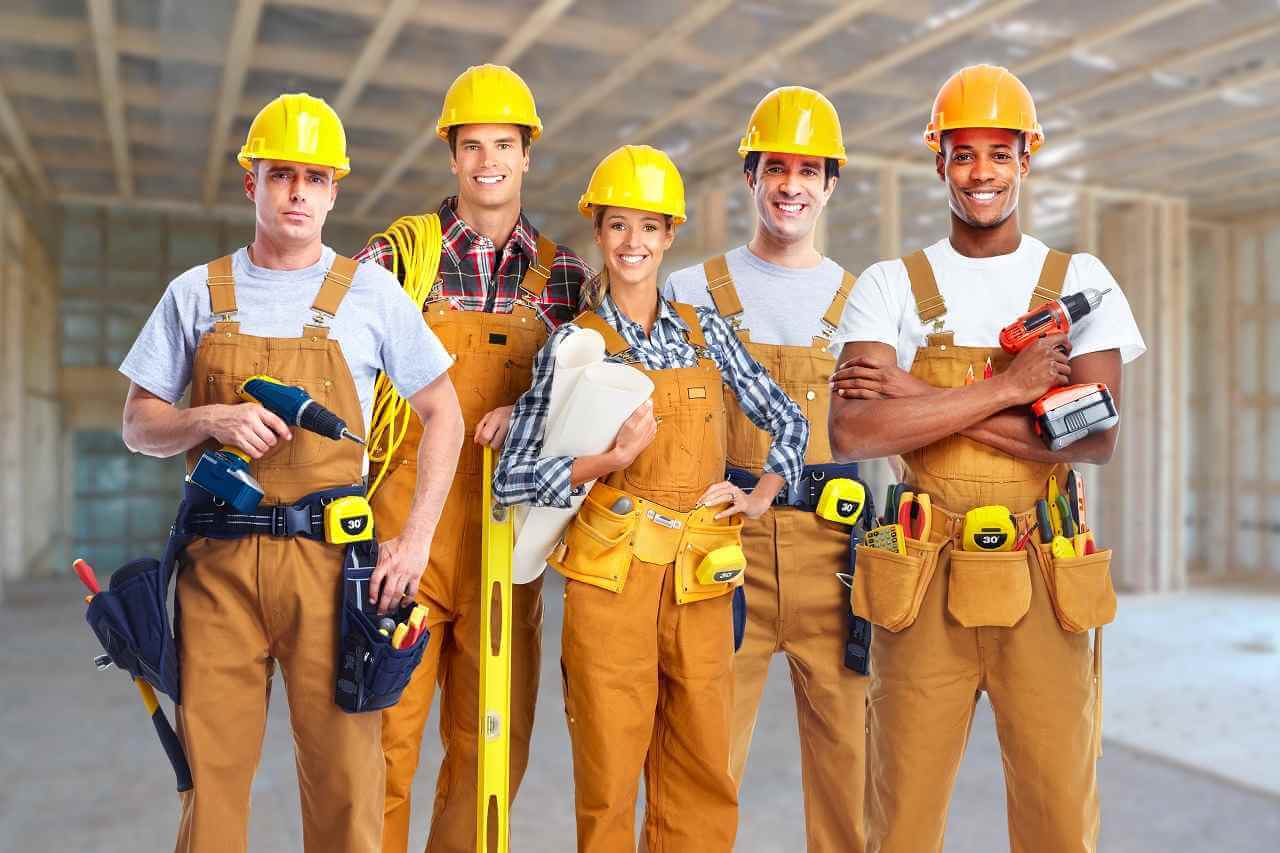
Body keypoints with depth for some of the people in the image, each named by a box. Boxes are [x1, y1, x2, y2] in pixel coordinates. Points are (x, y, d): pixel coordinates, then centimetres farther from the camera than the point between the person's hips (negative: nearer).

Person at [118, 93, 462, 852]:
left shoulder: (370, 291, 4)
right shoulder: (197, 293, 9)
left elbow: (443, 413, 5)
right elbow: (139, 426, 11)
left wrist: (416, 539, -4)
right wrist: (212, 420, -11)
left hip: (329, 558, -1)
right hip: (218, 560, 2)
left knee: (344, 769, 2)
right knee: (210, 768, 8)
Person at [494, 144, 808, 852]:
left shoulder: (705, 331, 10)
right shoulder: (572, 343, 1)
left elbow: (789, 422, 18)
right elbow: (510, 479, -3)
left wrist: (761, 496, 4)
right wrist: (615, 459, -14)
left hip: (699, 580, 3)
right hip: (611, 576, -3)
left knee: (703, 771, 10)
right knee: (608, 774, 3)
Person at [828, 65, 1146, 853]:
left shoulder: (1080, 280, 5)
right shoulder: (888, 287, 2)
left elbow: (1098, 438, -9)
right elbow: (852, 433, -13)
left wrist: (925, 399, -12)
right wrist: (1006, 386, -15)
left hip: (1044, 582, 1)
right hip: (925, 584, 0)